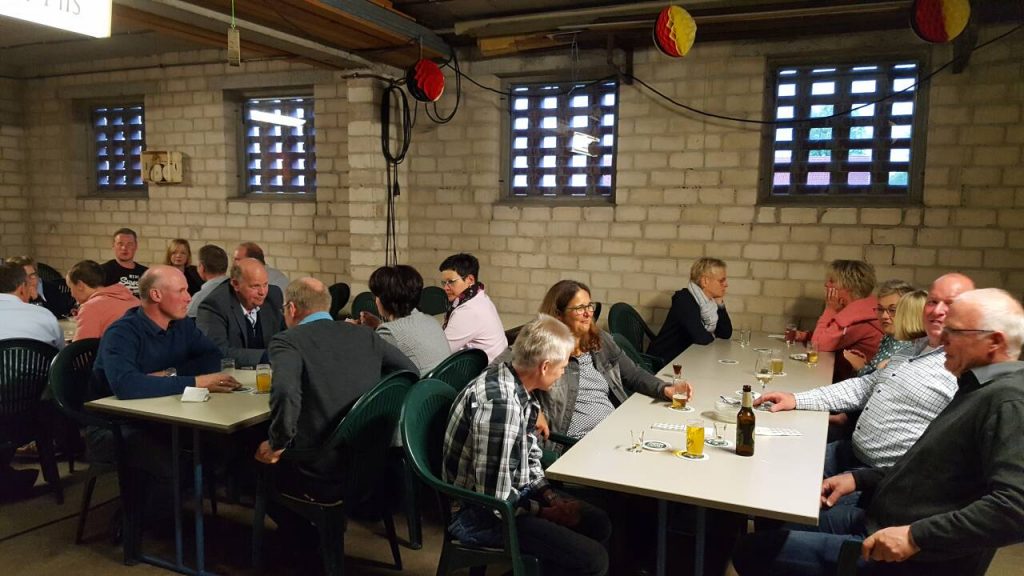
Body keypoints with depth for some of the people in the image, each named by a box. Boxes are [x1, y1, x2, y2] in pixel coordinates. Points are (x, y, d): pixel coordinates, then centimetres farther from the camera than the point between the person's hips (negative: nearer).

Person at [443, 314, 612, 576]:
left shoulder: (515, 380, -2)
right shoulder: (500, 403, -31)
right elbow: (495, 499, -27)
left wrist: (550, 495, 0)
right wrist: (546, 512, -12)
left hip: (512, 491, 9)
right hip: (479, 515, -9)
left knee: (598, 523, 12)